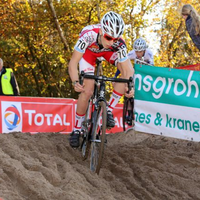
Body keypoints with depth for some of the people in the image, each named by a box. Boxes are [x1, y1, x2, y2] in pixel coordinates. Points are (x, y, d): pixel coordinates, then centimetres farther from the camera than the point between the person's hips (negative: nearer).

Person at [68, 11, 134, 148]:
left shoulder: (119, 44, -37)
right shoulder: (88, 35, -42)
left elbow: (127, 70, -33)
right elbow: (73, 63, -40)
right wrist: (76, 82, -57)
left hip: (108, 52, 2)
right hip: (89, 50, -2)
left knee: (129, 70, -25)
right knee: (87, 91, -17)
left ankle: (109, 111, -12)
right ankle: (76, 130, 2)